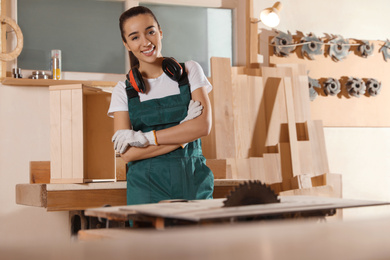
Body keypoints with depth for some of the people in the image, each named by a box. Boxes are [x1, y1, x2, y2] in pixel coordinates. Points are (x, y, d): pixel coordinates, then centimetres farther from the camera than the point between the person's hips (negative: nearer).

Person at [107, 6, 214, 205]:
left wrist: (146, 137, -10)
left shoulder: (190, 71, 8)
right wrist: (181, 138, -11)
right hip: (146, 186, 0)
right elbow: (127, 153, -5)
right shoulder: (123, 91, 6)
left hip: (193, 181, 0)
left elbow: (203, 126, -6)